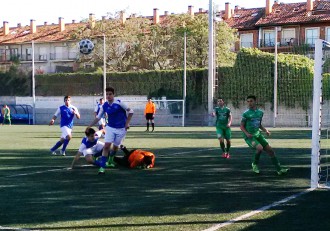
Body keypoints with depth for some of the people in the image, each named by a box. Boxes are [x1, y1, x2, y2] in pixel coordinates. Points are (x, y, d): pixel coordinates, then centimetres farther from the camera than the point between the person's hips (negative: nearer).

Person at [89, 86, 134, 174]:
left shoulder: (119, 103, -15)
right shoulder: (104, 106, -4)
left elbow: (130, 111, -7)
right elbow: (98, 117, 7)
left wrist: (127, 123, -10)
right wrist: (90, 126, 2)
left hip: (121, 128, -1)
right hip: (110, 127, 1)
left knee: (115, 146, 13)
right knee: (106, 146, -13)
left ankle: (110, 160, 44)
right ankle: (102, 167, -13)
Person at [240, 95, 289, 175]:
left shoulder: (260, 112, 9)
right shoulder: (246, 114, -7)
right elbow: (242, 126, -3)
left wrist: (265, 130, 2)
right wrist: (247, 133, -21)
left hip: (258, 135, 6)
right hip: (249, 137, -6)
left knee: (270, 149, -1)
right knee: (260, 148, -28)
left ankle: (279, 169, 6)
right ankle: (255, 164, -2)